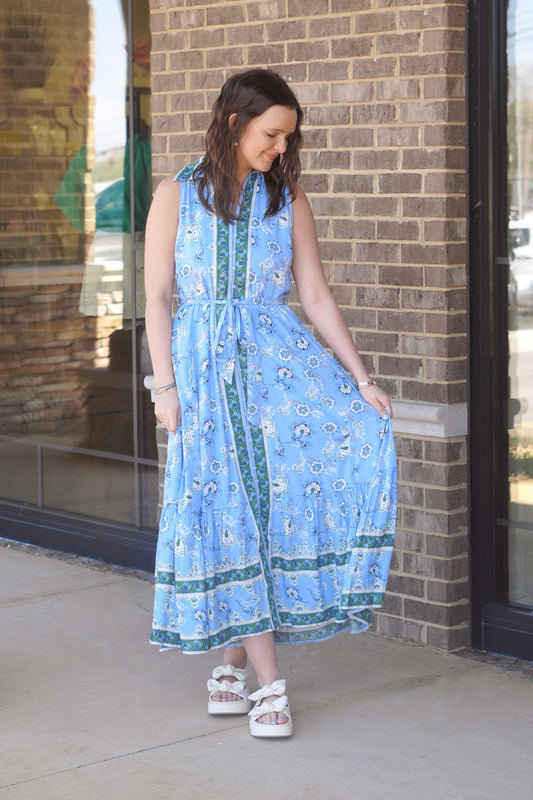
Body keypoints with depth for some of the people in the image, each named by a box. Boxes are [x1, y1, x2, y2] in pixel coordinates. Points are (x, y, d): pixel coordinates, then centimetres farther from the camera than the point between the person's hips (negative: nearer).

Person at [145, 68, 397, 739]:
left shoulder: (289, 201, 9)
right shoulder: (177, 196, 3)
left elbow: (315, 296, 7)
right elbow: (156, 297, 2)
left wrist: (361, 379, -1)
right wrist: (166, 385, -6)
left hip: (280, 357, 2)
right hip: (205, 366, -2)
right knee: (231, 511, -8)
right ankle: (268, 682, -1)